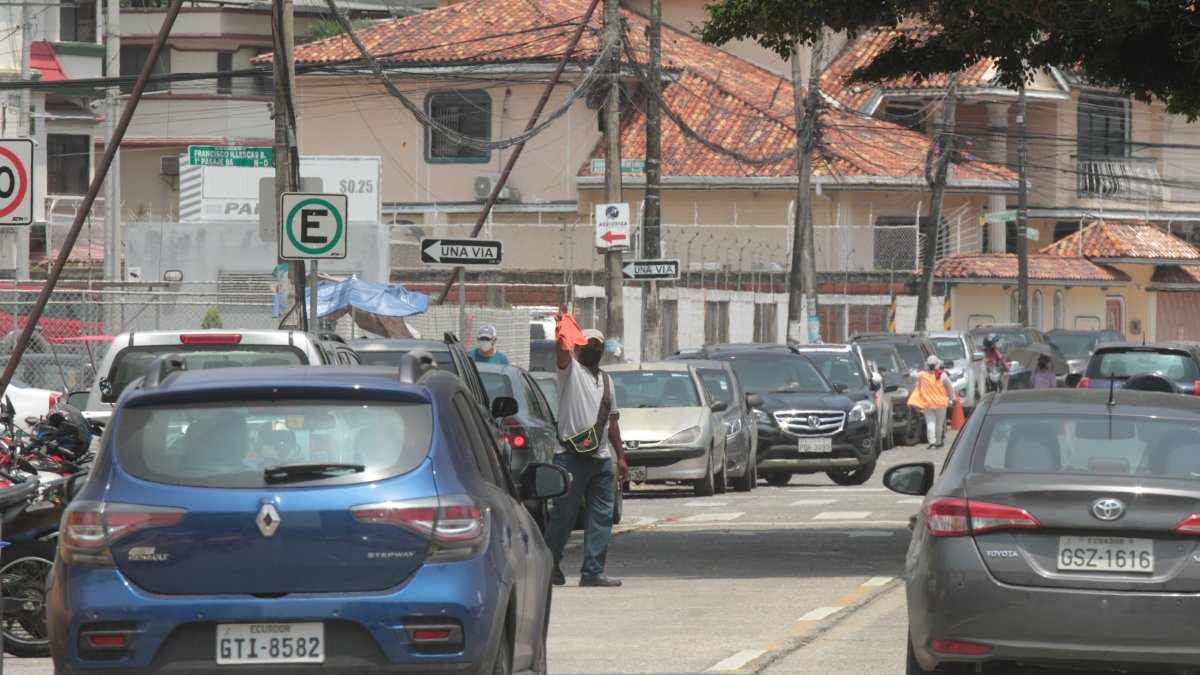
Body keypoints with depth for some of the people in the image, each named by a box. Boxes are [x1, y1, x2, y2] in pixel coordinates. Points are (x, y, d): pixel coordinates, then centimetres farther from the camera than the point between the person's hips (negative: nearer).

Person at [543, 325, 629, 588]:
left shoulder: (606, 380, 20)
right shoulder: (571, 369, 2)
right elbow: (562, 348, -19)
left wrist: (621, 456, 19)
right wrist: (562, 329, -38)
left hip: (601, 458, 6)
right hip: (571, 456, -6)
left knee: (602, 516, 0)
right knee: (564, 514, -2)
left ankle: (593, 571, 2)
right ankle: (549, 563, 14)